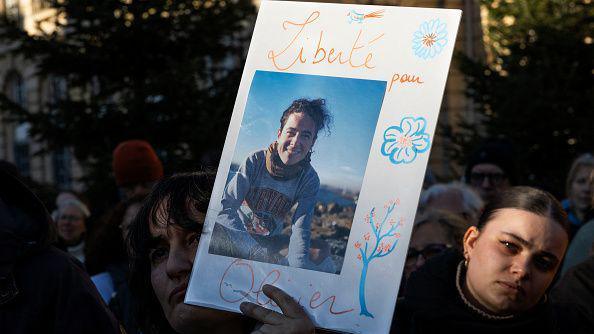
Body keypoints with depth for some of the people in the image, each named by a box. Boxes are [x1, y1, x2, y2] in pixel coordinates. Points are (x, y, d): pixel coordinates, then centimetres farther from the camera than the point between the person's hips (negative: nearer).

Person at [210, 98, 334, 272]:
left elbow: (300, 230, -17)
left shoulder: (310, 180, -8)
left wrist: (298, 264, -39)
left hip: (271, 241, 2)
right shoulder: (255, 161, -15)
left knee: (325, 264, -21)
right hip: (236, 235, -2)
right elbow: (225, 207, -25)